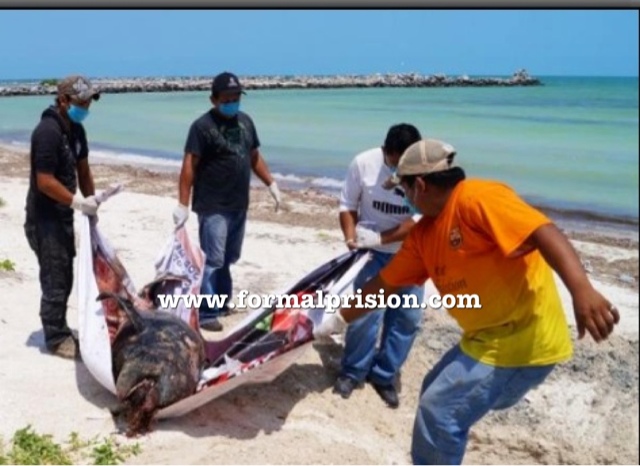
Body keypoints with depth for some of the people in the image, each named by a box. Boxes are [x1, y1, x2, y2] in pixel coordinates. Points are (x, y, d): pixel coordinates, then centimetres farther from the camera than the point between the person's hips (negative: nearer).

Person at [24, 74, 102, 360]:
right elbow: (44, 181, -24)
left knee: (66, 278, 16)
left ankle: (60, 331, 29)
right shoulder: (48, 131, -21)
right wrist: (79, 202, -22)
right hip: (44, 218, -9)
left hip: (63, 214, 9)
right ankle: (56, 339, 10)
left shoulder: (75, 129, 8)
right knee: (55, 280, -3)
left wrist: (91, 201, 10)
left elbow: (82, 168, 16)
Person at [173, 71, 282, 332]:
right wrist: (182, 205, -20)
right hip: (213, 207, -7)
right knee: (212, 260, -6)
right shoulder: (202, 126, -11)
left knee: (228, 258, 16)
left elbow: (255, 157, 21)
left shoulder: (245, 121, 11)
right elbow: (189, 166, -15)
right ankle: (206, 313, 0)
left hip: (239, 205, 7)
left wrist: (272, 185, 17)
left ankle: (221, 303, 29)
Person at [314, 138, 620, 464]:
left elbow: (544, 233, -31)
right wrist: (339, 319, 19)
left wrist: (582, 290, -44)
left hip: (522, 342, -9)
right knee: (436, 395, 20)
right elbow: (384, 284, 15)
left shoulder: (477, 198, -20)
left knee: (439, 411, -7)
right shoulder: (422, 234, 8)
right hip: (486, 339, 9)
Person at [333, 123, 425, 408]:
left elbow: (420, 219, -21)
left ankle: (384, 376, 22)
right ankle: (352, 372, 15)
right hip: (373, 252, -1)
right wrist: (351, 238, -20)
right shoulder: (363, 163, -16)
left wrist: (380, 237, -27)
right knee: (365, 313, -8)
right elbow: (347, 206, -5)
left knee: (408, 318, 5)